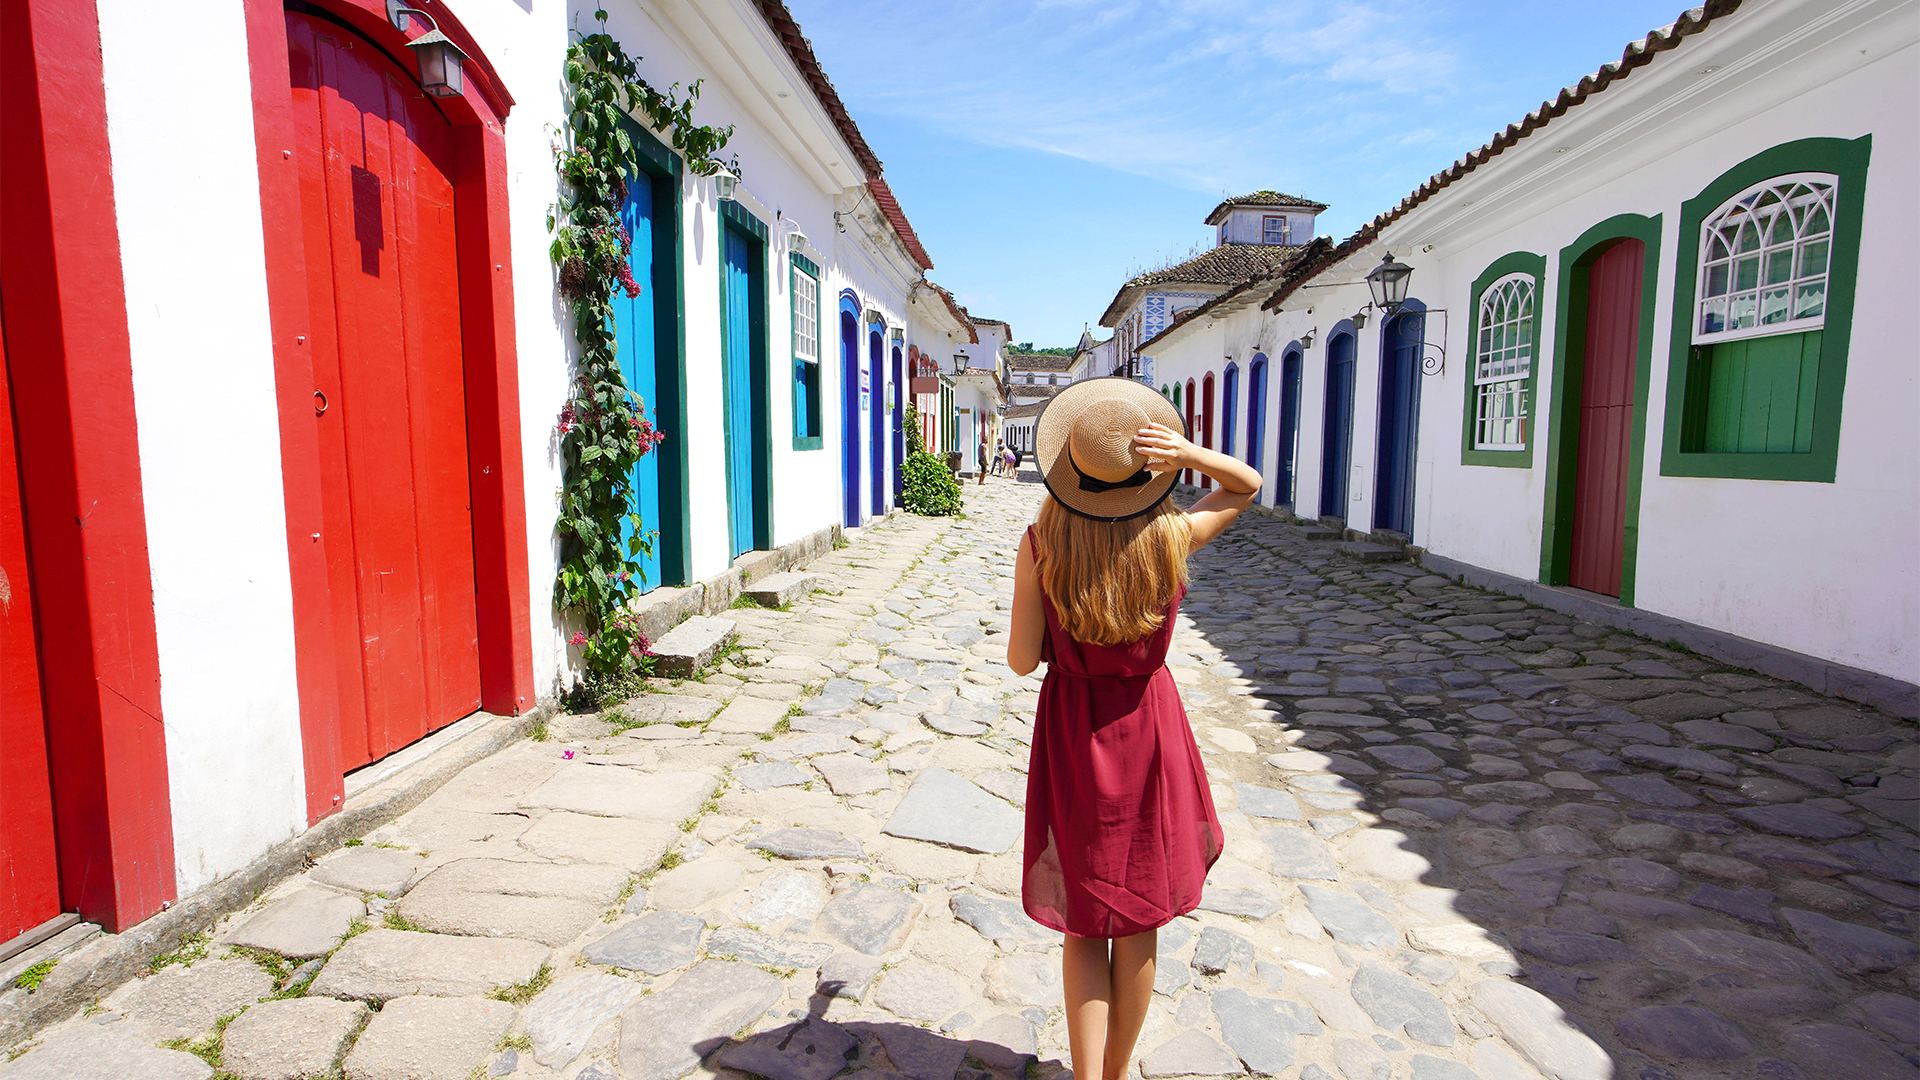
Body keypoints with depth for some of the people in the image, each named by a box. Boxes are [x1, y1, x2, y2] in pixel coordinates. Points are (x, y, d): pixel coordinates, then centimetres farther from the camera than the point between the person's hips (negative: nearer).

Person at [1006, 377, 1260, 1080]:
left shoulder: (1039, 546, -16)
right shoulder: (1172, 537, -14)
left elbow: (1022, 660, -10)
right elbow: (1248, 486, 5)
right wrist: (1187, 453, -13)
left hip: (1071, 731, -1)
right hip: (1148, 727, 1)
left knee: (1085, 923, 17)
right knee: (1139, 923, 19)